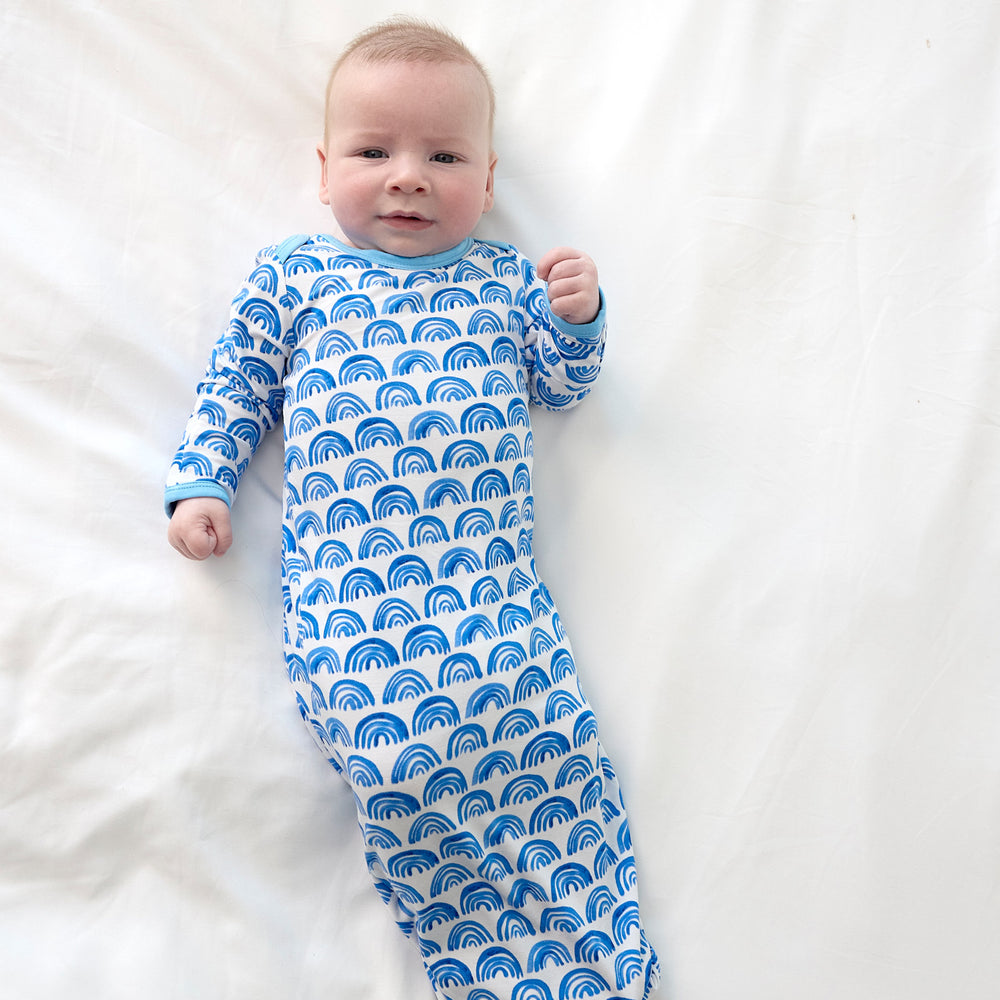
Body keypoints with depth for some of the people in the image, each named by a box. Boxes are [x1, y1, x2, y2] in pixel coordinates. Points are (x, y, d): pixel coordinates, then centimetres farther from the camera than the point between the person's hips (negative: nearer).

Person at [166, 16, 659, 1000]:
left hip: (491, 573, 2)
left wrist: (576, 318, 3)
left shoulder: (505, 278, 19)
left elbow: (559, 384, 22)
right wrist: (200, 482, 11)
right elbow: (236, 382, 21)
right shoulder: (290, 275, 16)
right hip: (344, 581, -1)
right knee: (402, 762, -14)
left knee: (552, 752, -8)